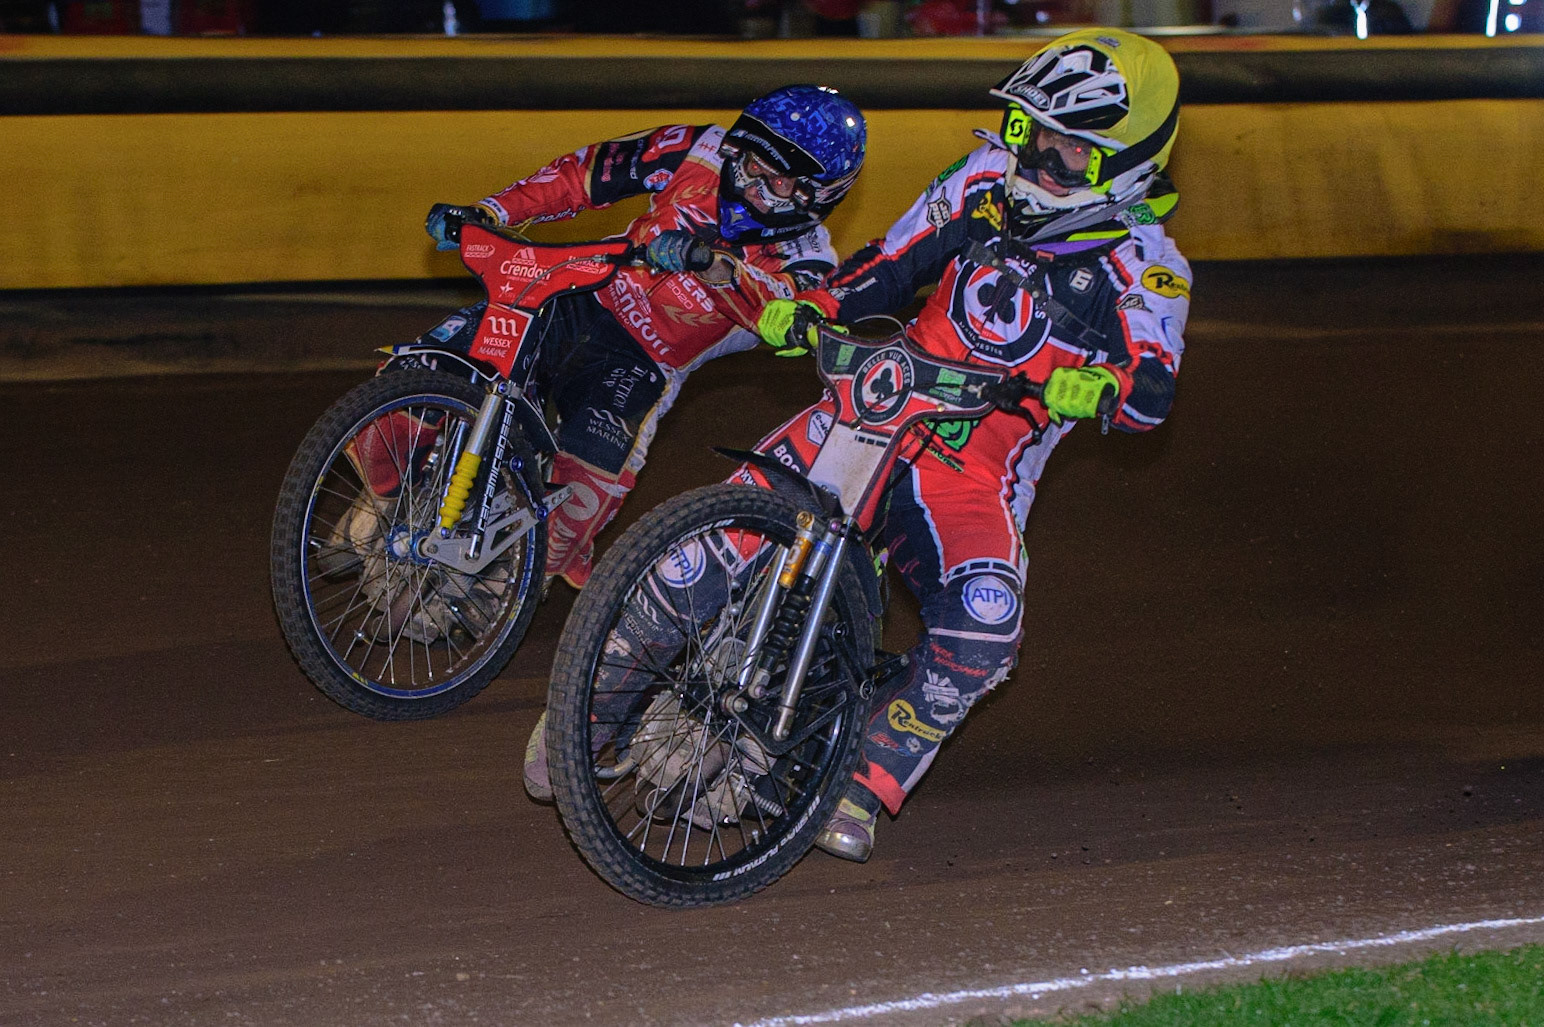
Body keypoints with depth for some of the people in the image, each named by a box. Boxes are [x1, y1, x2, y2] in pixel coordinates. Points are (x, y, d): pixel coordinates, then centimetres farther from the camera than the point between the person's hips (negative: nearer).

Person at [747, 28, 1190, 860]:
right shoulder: (989, 179, 8)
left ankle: (863, 788, -12)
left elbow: (1153, 388, -18)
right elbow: (893, 262, 15)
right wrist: (809, 308, -3)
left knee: (982, 632, -27)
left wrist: (1098, 388, -41)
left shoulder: (1142, 261, -5)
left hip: (980, 470, -3)